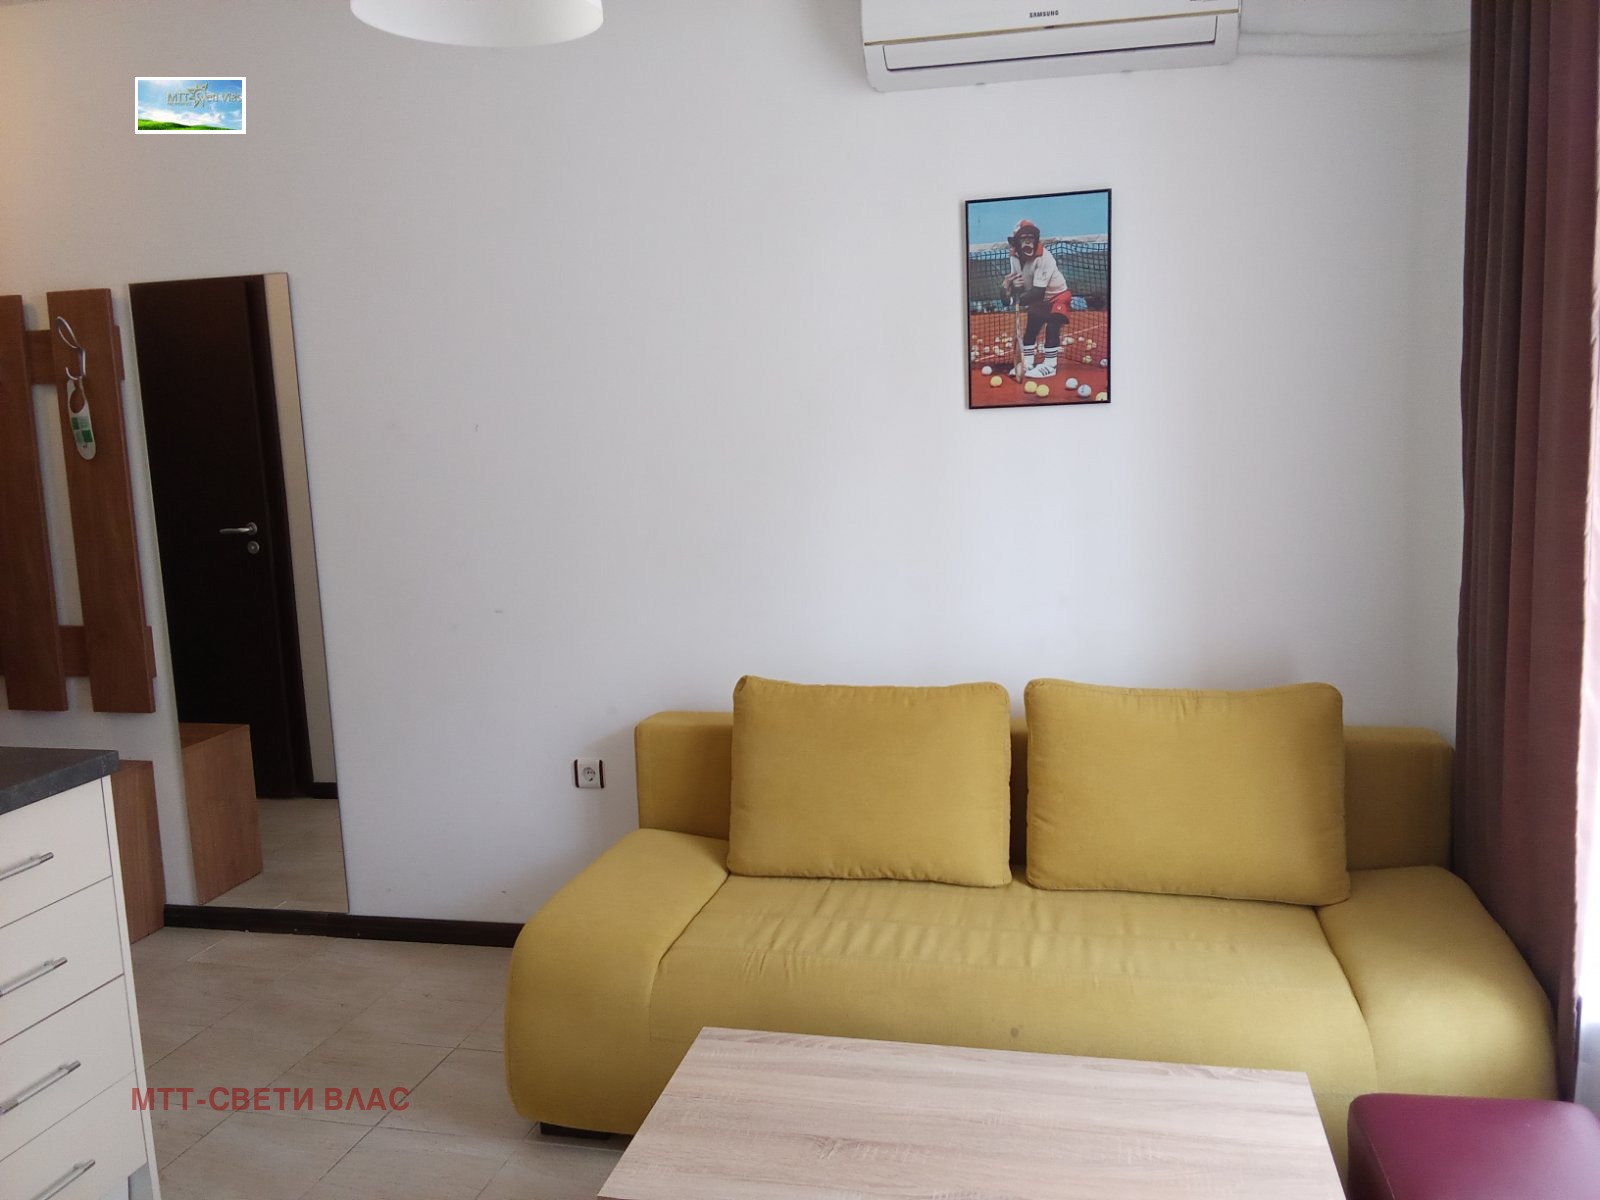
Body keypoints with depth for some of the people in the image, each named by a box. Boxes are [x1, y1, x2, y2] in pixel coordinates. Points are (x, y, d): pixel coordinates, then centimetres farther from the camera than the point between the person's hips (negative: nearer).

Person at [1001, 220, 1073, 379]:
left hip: (1057, 296, -7)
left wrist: (1017, 300, -39)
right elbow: (1014, 282, -5)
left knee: (1052, 328, -20)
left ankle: (1049, 366, -15)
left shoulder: (1044, 258, -33)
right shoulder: (1015, 257, -12)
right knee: (1030, 328, 7)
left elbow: (1038, 292, -35)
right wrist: (1012, 285, -28)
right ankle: (1027, 363, 20)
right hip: (1038, 299, 7)